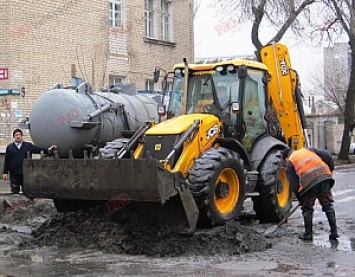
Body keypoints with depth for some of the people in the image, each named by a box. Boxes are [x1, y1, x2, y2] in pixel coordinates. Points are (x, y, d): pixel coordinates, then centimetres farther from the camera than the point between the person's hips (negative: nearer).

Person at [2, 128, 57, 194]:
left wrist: (48, 150, -15)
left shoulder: (28, 145, 11)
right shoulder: (10, 147, 9)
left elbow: (38, 149, 0)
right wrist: (5, 172, 1)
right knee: (15, 192, 3)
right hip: (14, 174, 0)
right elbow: (6, 161, 6)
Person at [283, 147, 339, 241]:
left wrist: (300, 199, 21)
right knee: (328, 205, 14)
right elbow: (327, 156, 12)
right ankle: (334, 232, 15)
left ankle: (308, 234, 18)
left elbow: (294, 185, 11)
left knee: (307, 209, 14)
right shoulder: (308, 149, 28)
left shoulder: (289, 163, 18)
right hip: (324, 177, 3)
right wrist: (330, 171, 20)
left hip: (309, 182, -3)